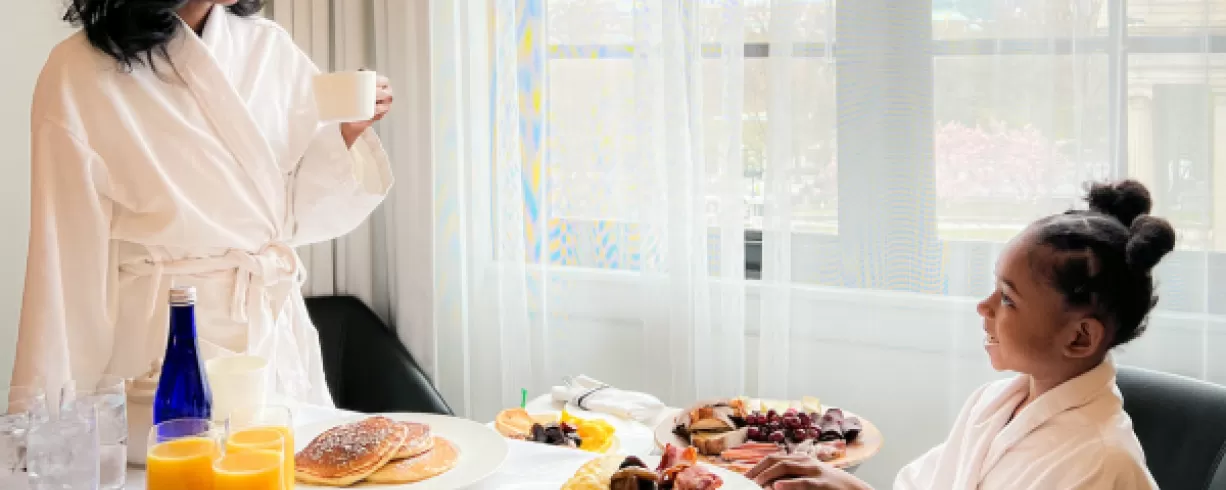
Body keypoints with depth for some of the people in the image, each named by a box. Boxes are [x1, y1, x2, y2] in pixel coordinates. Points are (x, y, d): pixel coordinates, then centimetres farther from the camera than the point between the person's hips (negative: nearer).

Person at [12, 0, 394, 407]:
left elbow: (299, 207, 6)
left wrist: (350, 132, -10)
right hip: (161, 333, -4)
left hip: (278, 325, 4)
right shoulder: (79, 72, -12)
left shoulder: (270, 48, 0)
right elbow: (69, 252, -10)